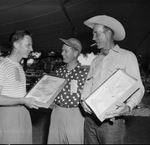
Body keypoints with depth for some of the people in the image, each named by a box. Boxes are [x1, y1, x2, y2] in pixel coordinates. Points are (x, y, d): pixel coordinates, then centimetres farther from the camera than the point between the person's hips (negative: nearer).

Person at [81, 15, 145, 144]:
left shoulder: (127, 56, -2)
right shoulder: (96, 61, 17)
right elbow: (88, 84, 15)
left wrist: (128, 107, -26)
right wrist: (84, 100, -5)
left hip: (111, 121, -5)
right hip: (90, 118, 5)